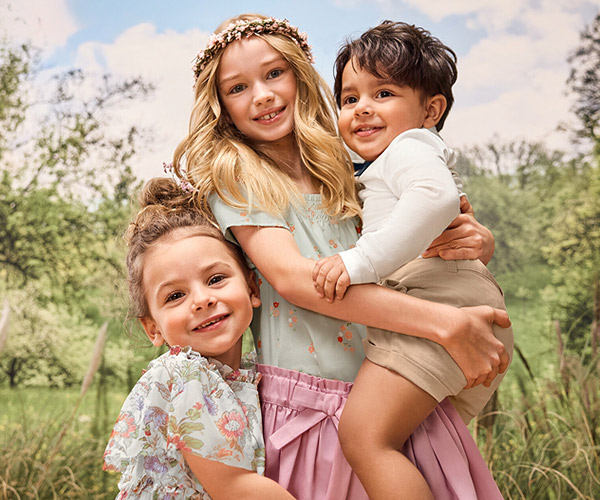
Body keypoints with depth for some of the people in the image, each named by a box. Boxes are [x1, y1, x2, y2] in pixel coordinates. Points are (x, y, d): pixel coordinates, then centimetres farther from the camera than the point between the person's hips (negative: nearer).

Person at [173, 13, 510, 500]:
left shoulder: (344, 167, 12)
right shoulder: (233, 176, -2)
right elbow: (291, 276, -17)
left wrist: (478, 240, -10)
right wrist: (448, 324, -22)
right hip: (304, 402, -4)